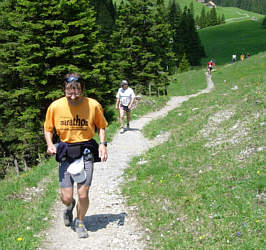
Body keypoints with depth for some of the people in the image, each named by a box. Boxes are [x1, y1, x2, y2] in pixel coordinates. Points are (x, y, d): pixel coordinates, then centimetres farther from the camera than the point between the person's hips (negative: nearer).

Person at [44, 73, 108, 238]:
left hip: (86, 152, -1)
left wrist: (103, 144, -7)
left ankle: (80, 223, 25)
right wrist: (50, 144, -11)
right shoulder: (55, 106, -8)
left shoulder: (93, 105, -9)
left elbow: (101, 126, 8)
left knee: (83, 195, -5)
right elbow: (48, 129, 8)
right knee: (66, 198, 0)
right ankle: (69, 206, 39)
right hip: (65, 153, 1)